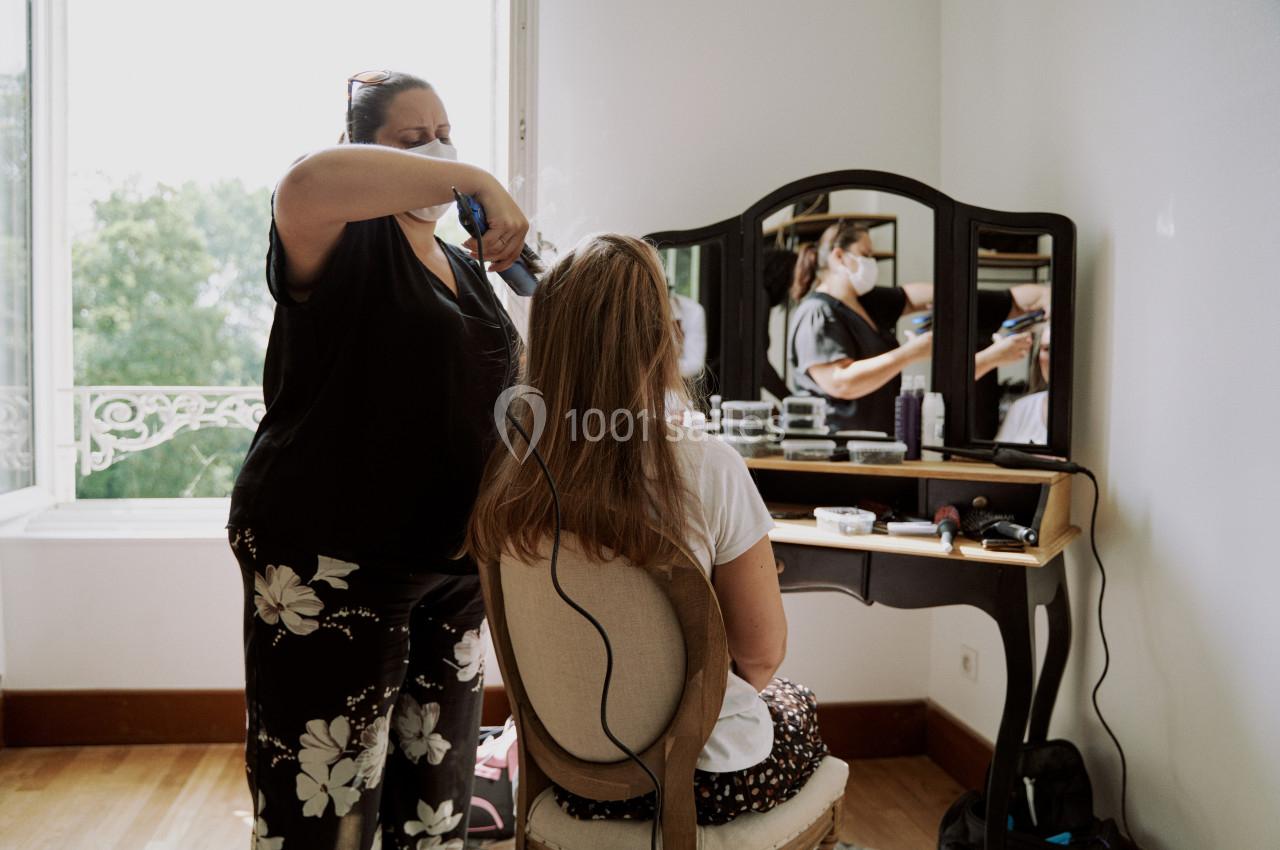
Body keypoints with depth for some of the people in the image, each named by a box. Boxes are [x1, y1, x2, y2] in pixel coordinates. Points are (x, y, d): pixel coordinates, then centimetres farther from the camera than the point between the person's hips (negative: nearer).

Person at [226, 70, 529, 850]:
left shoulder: (466, 269, 18)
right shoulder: (347, 244, -5)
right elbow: (306, 182, -29)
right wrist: (475, 179, -26)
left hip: (451, 563, 7)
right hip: (330, 559, -7)